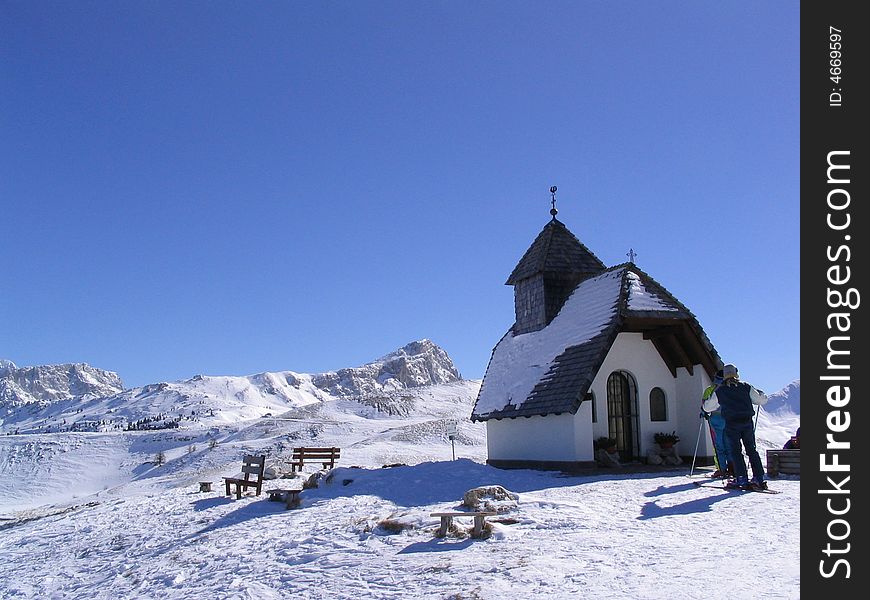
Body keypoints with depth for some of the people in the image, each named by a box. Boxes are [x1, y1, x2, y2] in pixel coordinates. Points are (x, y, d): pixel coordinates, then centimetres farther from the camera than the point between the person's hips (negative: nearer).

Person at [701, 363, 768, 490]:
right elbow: (762, 400, 10)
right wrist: (761, 394, 33)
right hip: (747, 422, 2)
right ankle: (759, 478, 8)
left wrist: (704, 402, 36)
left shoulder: (719, 391, 3)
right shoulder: (746, 387, 5)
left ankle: (742, 479, -4)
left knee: (735, 451, 3)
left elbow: (707, 407, 13)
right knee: (752, 450, 11)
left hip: (731, 424, -2)